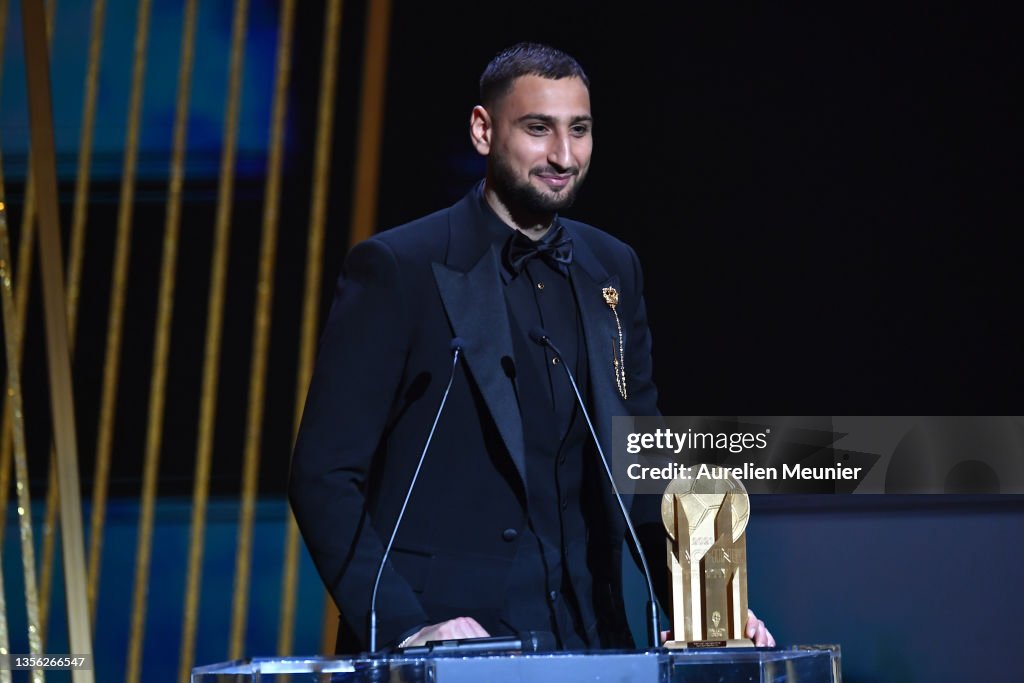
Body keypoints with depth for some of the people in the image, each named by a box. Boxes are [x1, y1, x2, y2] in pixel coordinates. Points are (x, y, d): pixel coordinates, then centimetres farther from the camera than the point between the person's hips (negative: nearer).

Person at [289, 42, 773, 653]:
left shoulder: (614, 270, 11)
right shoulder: (395, 268, -5)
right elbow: (324, 477, -8)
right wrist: (404, 627, -18)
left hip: (585, 641, 5)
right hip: (443, 643, -5)